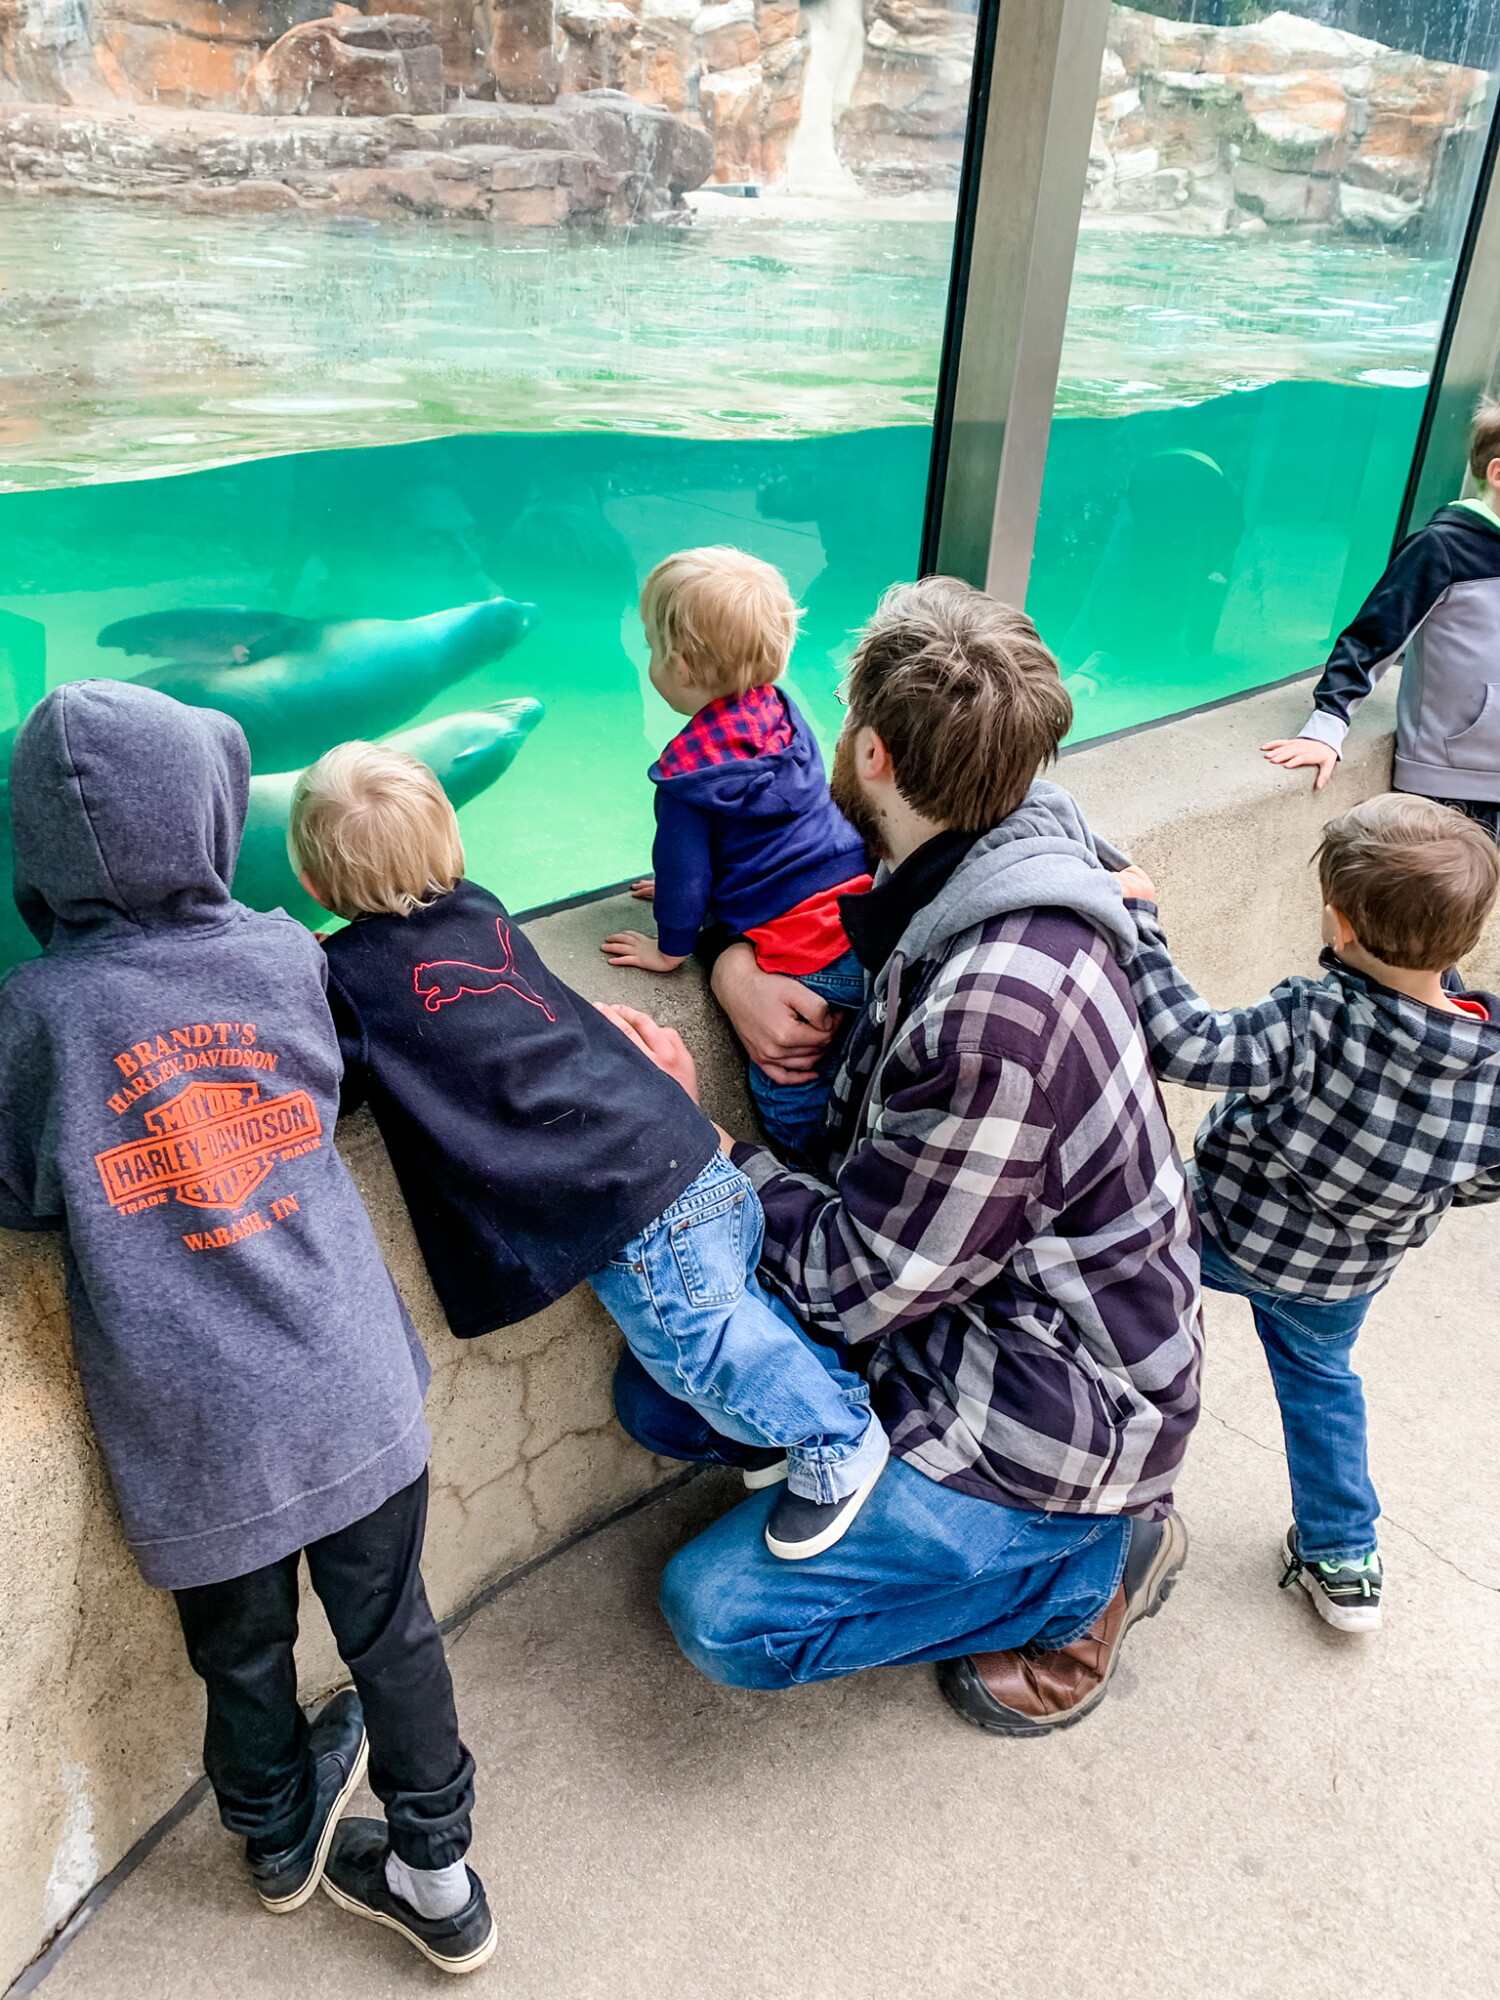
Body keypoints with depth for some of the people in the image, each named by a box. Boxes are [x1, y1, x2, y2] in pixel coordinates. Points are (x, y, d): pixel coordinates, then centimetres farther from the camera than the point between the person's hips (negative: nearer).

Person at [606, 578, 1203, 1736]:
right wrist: (734, 952, -8)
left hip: (1058, 1410, -8)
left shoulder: (999, 1011, -34)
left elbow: (863, 1281, -24)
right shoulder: (960, 894, -8)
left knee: (722, 1616, -10)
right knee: (659, 1394, 6)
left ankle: (1094, 1561, 5)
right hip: (973, 1321, 8)